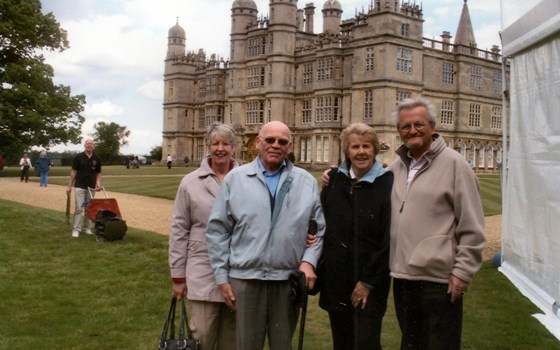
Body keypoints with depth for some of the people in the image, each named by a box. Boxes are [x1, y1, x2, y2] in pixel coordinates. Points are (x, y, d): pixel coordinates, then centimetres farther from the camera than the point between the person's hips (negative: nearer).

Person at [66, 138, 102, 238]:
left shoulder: (97, 159, 4)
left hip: (91, 187, 3)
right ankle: (76, 229, -6)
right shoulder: (78, 157, -4)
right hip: (79, 186, -3)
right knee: (78, 208, -8)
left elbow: (98, 173, 10)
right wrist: (69, 186, -6)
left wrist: (98, 183, -9)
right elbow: (73, 172, -3)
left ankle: (87, 228, 19)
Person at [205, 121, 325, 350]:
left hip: (289, 279, 1)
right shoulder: (235, 179, 2)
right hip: (245, 278, -1)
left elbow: (319, 228, 7)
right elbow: (217, 230, 2)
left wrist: (309, 260, -8)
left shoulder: (307, 182, 5)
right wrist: (222, 277, -1)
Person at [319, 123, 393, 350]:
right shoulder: (334, 179, 6)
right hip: (335, 277, 5)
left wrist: (369, 281, -11)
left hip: (369, 282, -4)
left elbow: (389, 239, -12)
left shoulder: (387, 183, -9)